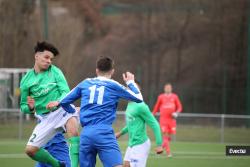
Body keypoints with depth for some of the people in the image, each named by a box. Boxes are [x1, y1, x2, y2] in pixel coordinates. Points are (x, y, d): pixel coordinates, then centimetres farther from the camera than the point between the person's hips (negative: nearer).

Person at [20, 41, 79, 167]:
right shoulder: (26, 80, 3)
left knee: (73, 131, -34)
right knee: (30, 150, -7)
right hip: (45, 118, 3)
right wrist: (30, 107, -14)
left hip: (63, 110, -3)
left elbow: (66, 92, -8)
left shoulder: (55, 72, -1)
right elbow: (23, 107, 11)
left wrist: (58, 102, -31)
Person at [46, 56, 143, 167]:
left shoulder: (85, 83, 15)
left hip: (85, 134, 4)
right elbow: (138, 98, 14)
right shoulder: (113, 86, 6)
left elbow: (64, 101, 23)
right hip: (104, 132, -4)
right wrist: (130, 82, 31)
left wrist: (74, 112, 43)